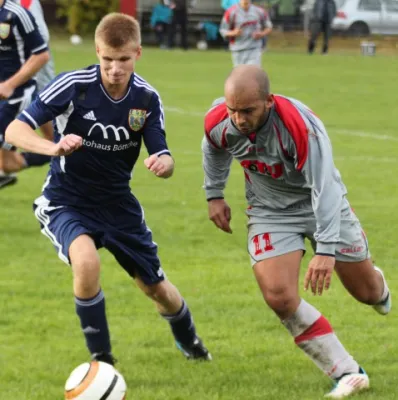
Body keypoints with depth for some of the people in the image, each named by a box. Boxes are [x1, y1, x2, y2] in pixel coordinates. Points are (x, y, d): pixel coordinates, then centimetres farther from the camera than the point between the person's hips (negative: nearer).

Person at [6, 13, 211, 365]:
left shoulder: (147, 98, -10)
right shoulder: (74, 86, -21)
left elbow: (164, 160, -7)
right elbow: (14, 130, -23)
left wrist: (163, 163, -33)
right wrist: (54, 147, -44)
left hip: (118, 203, 4)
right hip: (67, 201, -4)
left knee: (156, 287, 14)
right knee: (86, 261, -35)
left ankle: (188, 340, 49)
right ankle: (101, 359, -15)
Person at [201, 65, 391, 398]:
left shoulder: (301, 126, -37)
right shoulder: (218, 123, -21)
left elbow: (324, 188, -38)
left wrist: (327, 250, -44)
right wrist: (214, 194, 12)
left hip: (320, 204, -2)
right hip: (270, 212, 3)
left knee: (366, 291, 10)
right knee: (279, 296, -19)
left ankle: (380, 290, 52)